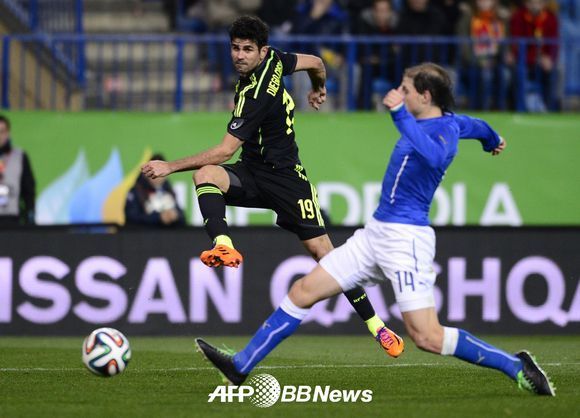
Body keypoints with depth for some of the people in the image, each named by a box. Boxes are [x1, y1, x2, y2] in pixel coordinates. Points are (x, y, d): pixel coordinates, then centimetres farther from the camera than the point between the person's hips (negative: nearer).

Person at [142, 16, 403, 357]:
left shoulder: (255, 96, -26)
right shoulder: (273, 60, -3)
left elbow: (225, 151, -25)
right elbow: (316, 64, 15)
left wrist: (171, 166, -22)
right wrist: (319, 89, 39)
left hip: (285, 178, -8)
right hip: (251, 173, 8)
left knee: (322, 250, -7)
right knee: (206, 175, -23)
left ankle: (376, 325, 5)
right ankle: (224, 246, -44)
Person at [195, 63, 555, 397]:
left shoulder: (446, 129, -15)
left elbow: (433, 157, -40)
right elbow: (478, 126, 34)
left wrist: (400, 114, -42)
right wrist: (492, 140, 56)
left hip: (406, 238, -10)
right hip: (377, 232, 10)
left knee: (427, 337, -16)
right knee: (304, 292, 6)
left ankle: (516, 367, -3)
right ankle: (240, 366, 11)